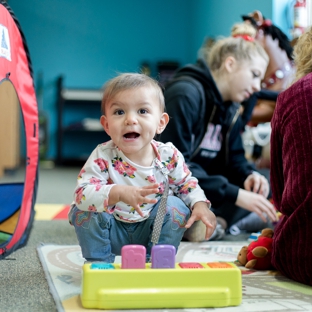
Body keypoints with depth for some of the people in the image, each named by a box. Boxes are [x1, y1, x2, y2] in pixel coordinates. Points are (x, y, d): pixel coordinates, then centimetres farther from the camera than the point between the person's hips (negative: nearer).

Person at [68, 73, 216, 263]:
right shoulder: (103, 156, -24)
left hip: (149, 231, 2)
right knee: (83, 212, -25)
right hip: (112, 232, -2)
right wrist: (117, 193, -52)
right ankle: (99, 262, -2)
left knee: (176, 206, -19)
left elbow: (187, 184, 2)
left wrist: (200, 204, -19)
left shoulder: (169, 155, -15)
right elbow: (82, 194, -35)